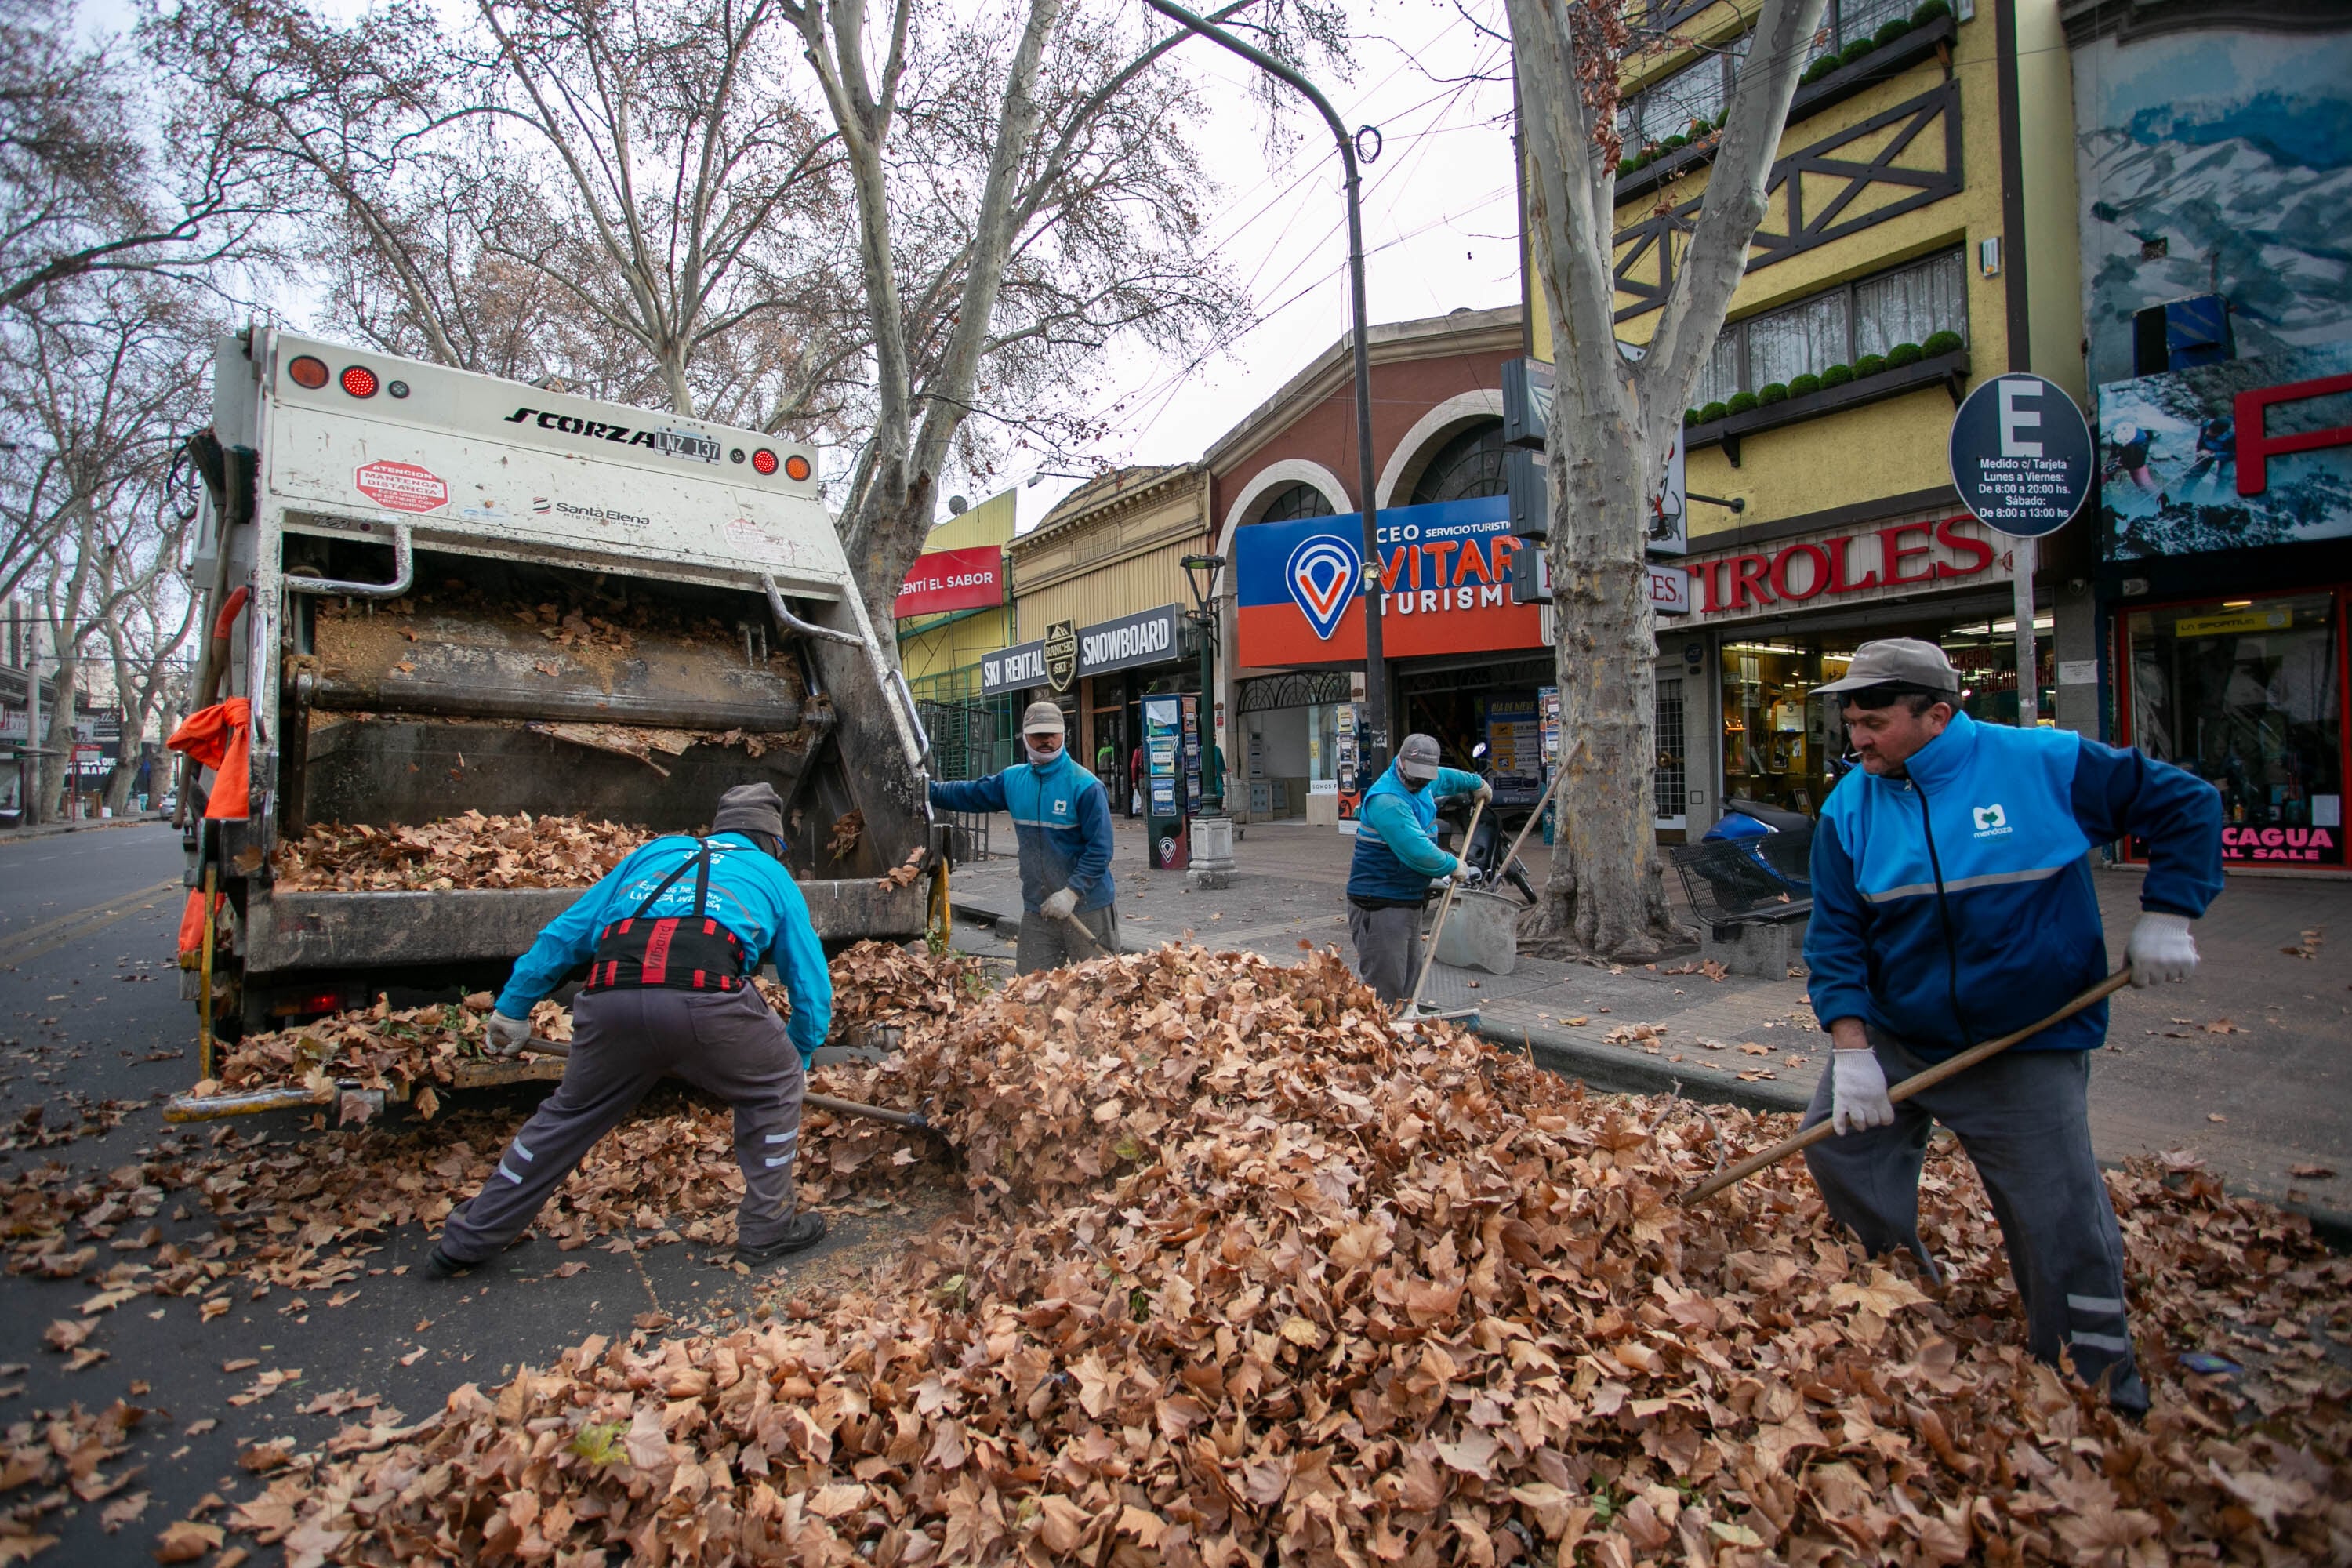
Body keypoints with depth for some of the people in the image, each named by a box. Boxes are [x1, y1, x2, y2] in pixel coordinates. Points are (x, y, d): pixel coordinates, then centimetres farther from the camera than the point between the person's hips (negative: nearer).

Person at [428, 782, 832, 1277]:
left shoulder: (656, 851, 34)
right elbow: (812, 985, 27)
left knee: (570, 1112, 27)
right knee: (774, 1087, 22)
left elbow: (565, 933, 33)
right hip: (709, 998, -3)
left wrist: (512, 1008, 41)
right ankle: (766, 1228, 27)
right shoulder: (772, 874, 27)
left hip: (611, 998, 4)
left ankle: (467, 1240, 41)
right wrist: (800, 1058, 42)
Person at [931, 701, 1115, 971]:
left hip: (1088, 910, -5)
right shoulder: (1013, 780, 7)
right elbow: (969, 794, 21)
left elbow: (1100, 849, -15)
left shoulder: (1085, 786, -12)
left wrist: (1071, 893, -20)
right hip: (1036, 909, 5)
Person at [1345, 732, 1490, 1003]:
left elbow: (1445, 777, 35)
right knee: (1385, 988, -12)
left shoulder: (1422, 784, 9)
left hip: (1409, 901, 10)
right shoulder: (1386, 800, -24)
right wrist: (1453, 866, -12)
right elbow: (1417, 850, -29)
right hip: (1380, 907, -10)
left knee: (1409, 979, 16)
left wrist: (1477, 783, 50)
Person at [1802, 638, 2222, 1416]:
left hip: (2030, 1047, -3)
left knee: (2061, 1227, 2)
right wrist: (1851, 1050, -13)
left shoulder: (2049, 764, -12)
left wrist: (2166, 917, -7)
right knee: (1835, 1143, 8)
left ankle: (2103, 1387, 26)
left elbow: (2188, 806, 1)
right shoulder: (1849, 806, -6)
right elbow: (1835, 935, -6)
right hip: (1896, 1038, 3)